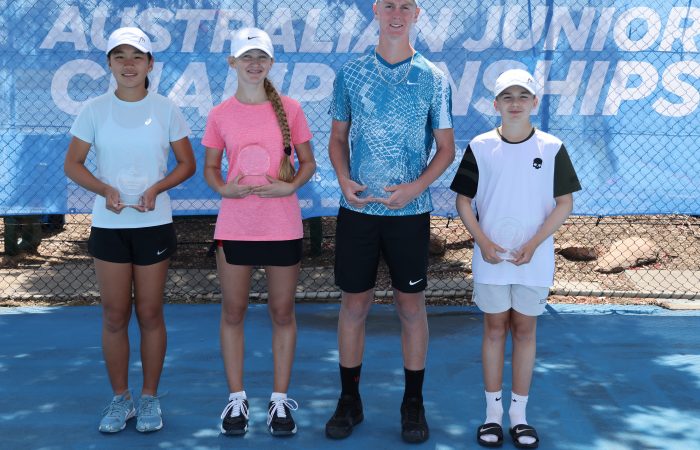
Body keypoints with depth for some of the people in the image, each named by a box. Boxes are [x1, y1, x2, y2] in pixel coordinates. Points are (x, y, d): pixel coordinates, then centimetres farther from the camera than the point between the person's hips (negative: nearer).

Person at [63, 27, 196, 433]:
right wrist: (105, 189, -14)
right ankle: (120, 399, 20)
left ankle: (150, 398, 19)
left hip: (154, 224, -1)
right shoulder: (94, 110, 0)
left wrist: (156, 189, -14)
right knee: (114, 315, 6)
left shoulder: (166, 109, -1)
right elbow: (73, 164, 4)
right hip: (109, 224, 1)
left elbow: (187, 164, 4)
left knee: (150, 313, 6)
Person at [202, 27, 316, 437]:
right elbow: (210, 168, 8)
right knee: (233, 312, 7)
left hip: (283, 228, -1)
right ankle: (237, 398, 20)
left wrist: (290, 186, -15)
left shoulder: (290, 109, -1)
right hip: (234, 227, 1)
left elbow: (308, 162, 4)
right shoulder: (221, 115, 1)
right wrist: (223, 188, -13)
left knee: (283, 312, 7)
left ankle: (280, 400, 19)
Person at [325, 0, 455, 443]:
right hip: (358, 208, 1)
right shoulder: (351, 74, 4)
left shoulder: (433, 79, 0)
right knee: (354, 304, 7)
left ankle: (414, 404, 19)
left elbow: (446, 148, 2)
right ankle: (350, 401, 21)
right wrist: (344, 179, -9)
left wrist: (415, 187, -14)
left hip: (410, 210, -1)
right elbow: (338, 137, 10)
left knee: (412, 306, 6)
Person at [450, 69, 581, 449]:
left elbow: (564, 203, -1)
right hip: (490, 260, 0)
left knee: (525, 330, 8)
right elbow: (464, 200, 2)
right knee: (495, 329, 8)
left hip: (534, 261, 0)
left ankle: (519, 414, 17)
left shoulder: (552, 148, -3)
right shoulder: (480, 147, -2)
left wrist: (533, 245, -11)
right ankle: (493, 412, 17)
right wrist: (482, 241, -11)